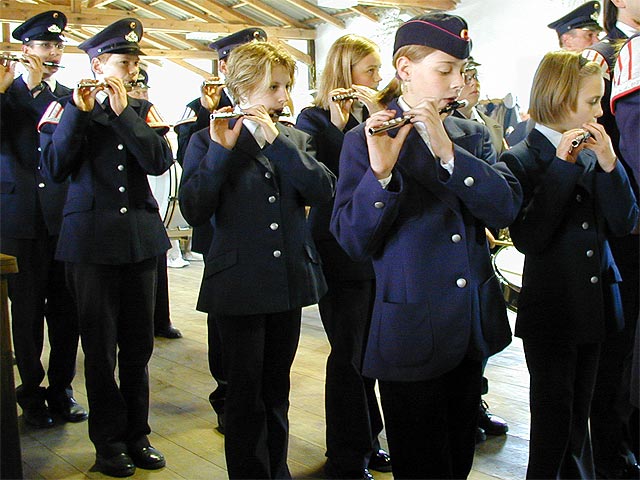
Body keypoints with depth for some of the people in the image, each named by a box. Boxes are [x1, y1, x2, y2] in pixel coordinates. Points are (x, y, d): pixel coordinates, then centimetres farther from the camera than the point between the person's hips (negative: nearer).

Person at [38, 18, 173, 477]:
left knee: (138, 344, 9)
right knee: (100, 346, 4)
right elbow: (54, 168, -12)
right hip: (92, 240, -3)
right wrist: (78, 112, -17)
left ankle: (137, 434, 23)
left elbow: (160, 161, -8)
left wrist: (122, 111, -13)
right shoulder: (67, 107, 2)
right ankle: (109, 442, 18)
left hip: (140, 237, 3)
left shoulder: (142, 109, 9)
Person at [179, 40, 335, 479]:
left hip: (289, 280, 4)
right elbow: (195, 211, -15)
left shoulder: (295, 139, 8)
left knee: (276, 389, 16)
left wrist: (275, 140, -17)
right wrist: (221, 150, -23)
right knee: (246, 393, 5)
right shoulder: (208, 141, -3)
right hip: (239, 284, -4)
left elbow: (322, 190, -10)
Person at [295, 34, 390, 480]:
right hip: (341, 250, -6)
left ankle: (365, 442, 30)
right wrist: (337, 125, -24)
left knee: (368, 350, 14)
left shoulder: (374, 114, 11)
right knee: (349, 353, 0)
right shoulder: (315, 118, -5)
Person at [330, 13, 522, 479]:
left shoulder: (472, 136, 6)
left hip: (474, 325, 5)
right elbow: (353, 240, -14)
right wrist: (380, 172, -28)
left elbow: (506, 208, -10)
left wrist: (447, 152, -22)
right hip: (412, 330, -5)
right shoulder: (365, 141, -7)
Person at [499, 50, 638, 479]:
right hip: (550, 310, -5)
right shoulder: (519, 161, -11)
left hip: (594, 302, 5)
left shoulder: (594, 154, 4)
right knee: (554, 414, 7)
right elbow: (529, 238, -21)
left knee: (580, 411, 18)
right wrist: (562, 166, -23)